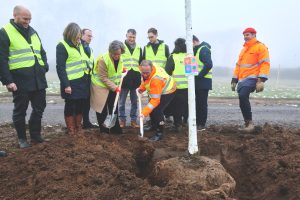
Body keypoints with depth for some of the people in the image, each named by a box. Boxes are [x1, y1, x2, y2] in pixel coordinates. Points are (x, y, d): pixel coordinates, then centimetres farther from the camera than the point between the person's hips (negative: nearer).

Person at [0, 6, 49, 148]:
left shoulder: (33, 32, 16)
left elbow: (42, 52, 24)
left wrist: (44, 67, 7)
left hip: (38, 79, 6)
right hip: (20, 80, -6)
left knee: (39, 107, 12)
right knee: (20, 111, 6)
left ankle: (35, 135, 28)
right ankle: (22, 138, 21)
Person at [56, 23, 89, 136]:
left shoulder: (79, 45, 14)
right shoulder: (62, 46, -11)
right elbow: (60, 67, -14)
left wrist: (87, 78, 15)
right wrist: (66, 84, -18)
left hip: (82, 81, 7)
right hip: (71, 83, -7)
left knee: (80, 105, 13)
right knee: (70, 106, 5)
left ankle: (78, 128, 26)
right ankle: (71, 130, 16)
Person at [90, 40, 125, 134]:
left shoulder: (119, 59, -3)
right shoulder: (103, 59, -25)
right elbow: (103, 78, -23)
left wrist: (117, 86, 0)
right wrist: (115, 87, -26)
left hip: (113, 87, 6)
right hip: (101, 87, -6)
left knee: (114, 109, 10)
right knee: (102, 110, 4)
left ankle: (115, 129, 20)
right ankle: (103, 130, 17)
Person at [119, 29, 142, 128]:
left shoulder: (139, 48, 13)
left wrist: (141, 75, 11)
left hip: (135, 79, 3)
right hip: (123, 78, -3)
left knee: (135, 101, 8)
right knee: (122, 101, 4)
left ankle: (133, 120, 17)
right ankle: (122, 120, 15)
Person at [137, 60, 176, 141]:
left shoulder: (156, 80, -42)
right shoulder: (148, 69, -19)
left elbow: (155, 100, -40)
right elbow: (145, 80, 7)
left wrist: (144, 113, -42)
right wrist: (141, 88, -6)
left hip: (168, 91, -9)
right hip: (157, 89, 9)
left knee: (157, 111, -20)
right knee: (151, 108, 15)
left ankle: (159, 132, -5)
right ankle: (154, 125, 38)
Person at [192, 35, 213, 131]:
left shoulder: (204, 49, -12)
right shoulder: (196, 50, 17)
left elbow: (208, 64, -24)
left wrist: (199, 76, -19)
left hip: (203, 81, -9)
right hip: (197, 80, 9)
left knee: (202, 103, -3)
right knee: (197, 102, 12)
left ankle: (202, 124, 5)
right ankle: (197, 122, 21)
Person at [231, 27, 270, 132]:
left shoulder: (261, 47, -1)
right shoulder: (243, 50, 24)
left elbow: (265, 64, -10)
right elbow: (238, 65, 25)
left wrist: (261, 80, -20)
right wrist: (234, 80, 20)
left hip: (252, 79, -8)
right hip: (242, 80, 8)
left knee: (242, 96, -27)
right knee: (243, 99, 6)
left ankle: (249, 122, -19)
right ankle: (247, 125, 16)